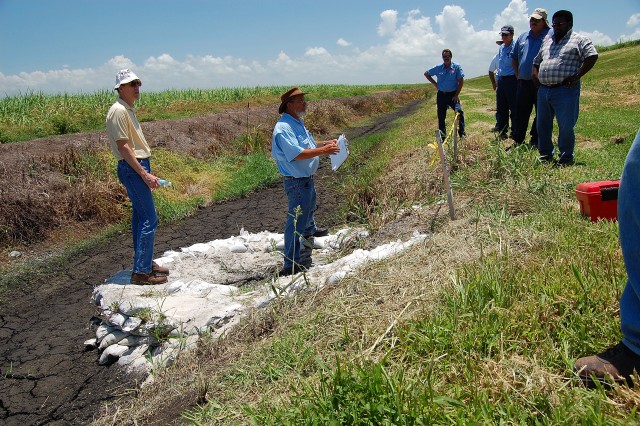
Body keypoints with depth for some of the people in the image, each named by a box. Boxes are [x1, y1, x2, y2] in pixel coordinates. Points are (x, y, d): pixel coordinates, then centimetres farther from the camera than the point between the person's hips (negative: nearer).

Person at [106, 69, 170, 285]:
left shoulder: (128, 110, 16)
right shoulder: (119, 111, -15)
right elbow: (123, 147, -20)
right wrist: (144, 174, -22)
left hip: (139, 166, 11)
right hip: (132, 168, -11)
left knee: (140, 216, 16)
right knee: (149, 219, -10)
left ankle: (146, 262, 26)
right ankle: (141, 272, -4)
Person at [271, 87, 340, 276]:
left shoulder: (298, 124, 10)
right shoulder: (283, 128, -24)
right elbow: (296, 154, -32)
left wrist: (325, 143, 8)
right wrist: (323, 151, -28)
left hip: (306, 178, 11)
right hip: (296, 181, -11)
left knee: (309, 206, 35)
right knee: (296, 220, -7)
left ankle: (310, 231, 64)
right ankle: (291, 264, -1)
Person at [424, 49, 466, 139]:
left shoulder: (456, 67, -5)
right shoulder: (438, 68, 2)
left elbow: (461, 81, -5)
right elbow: (426, 73, 15)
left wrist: (456, 95, -9)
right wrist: (434, 84, 7)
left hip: (452, 94, -2)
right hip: (441, 95, 3)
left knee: (459, 112, -18)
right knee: (441, 116, 6)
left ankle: (462, 133, -8)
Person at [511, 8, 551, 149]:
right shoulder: (523, 37, 14)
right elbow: (514, 57, 25)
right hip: (523, 83, 5)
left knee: (541, 114, 2)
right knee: (520, 113, 8)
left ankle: (535, 141, 10)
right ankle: (517, 140, 16)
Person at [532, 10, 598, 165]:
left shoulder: (579, 40, 0)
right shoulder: (547, 40, 20)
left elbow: (592, 56, -11)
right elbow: (537, 60, 31)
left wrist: (577, 76, -15)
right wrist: (535, 74, 13)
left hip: (565, 90, -6)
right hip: (543, 90, 7)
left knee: (566, 127, -4)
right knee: (542, 125, 11)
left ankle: (566, 158, 8)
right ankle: (545, 155, 23)